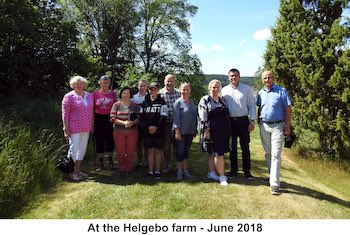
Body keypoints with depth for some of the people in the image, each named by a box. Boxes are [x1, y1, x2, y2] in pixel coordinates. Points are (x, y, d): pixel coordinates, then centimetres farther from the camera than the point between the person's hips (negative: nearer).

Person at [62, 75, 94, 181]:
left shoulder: (90, 96, 8)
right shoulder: (69, 97, -6)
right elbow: (65, 114, -9)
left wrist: (92, 126, 9)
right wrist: (66, 129, -12)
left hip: (86, 128, 5)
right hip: (74, 128, -5)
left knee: (82, 149, 13)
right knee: (74, 149, 2)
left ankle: (78, 170, 27)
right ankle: (73, 172, 15)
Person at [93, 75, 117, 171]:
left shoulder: (113, 93, 1)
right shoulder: (96, 93, -1)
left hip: (109, 119, 1)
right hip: (98, 119, 0)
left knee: (110, 140, 9)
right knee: (99, 142, 6)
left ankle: (110, 161, 24)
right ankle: (100, 163, 19)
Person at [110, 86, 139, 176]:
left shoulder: (135, 106, 8)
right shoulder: (116, 105, 3)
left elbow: (138, 118, 6)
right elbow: (112, 119, -4)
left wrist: (132, 123, -16)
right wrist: (123, 122, -18)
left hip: (132, 132, 1)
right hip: (119, 132, -1)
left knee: (131, 152, 5)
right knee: (120, 152, 5)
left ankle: (128, 169, 21)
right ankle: (121, 168, 23)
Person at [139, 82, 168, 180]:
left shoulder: (162, 102, 2)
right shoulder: (145, 102, 8)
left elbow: (163, 117, -5)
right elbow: (141, 117, 3)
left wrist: (156, 127, -15)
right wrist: (148, 127, -11)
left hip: (159, 131, -2)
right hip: (147, 131, 2)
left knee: (158, 151, 4)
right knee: (150, 151, 6)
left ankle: (157, 171, 11)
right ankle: (150, 171, 12)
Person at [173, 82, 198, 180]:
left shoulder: (192, 101, 9)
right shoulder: (178, 102, -8)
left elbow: (195, 116, 13)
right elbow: (176, 118, -12)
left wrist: (195, 130, 11)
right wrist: (177, 132, -16)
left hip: (190, 131, 5)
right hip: (181, 132, -5)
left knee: (186, 151, 13)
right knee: (180, 152, 4)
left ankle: (185, 170, 23)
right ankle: (179, 171, 16)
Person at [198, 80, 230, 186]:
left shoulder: (222, 100, 15)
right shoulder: (205, 100, -4)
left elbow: (227, 115, 20)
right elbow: (202, 117, -10)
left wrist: (228, 131, 17)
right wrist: (206, 130, -16)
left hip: (223, 131, 6)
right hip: (212, 132, -6)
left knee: (213, 153, 13)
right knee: (218, 153, -6)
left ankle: (211, 173, 23)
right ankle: (222, 177, 2)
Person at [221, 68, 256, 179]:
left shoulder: (247, 89, 2)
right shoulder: (224, 90, 8)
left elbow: (251, 106, 2)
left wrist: (252, 121, -5)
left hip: (243, 121, -2)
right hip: (230, 121, 2)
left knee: (245, 147, 2)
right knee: (232, 147, 9)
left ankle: (247, 171, 13)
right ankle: (233, 169, 21)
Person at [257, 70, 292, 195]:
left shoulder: (282, 91, -3)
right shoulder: (260, 93, 10)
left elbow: (288, 109, -5)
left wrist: (287, 126, -10)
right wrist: (259, 124, 9)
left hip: (277, 126, -4)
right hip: (264, 126, 5)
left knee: (275, 155, -8)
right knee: (268, 153, 13)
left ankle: (274, 184, -7)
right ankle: (272, 176, 29)